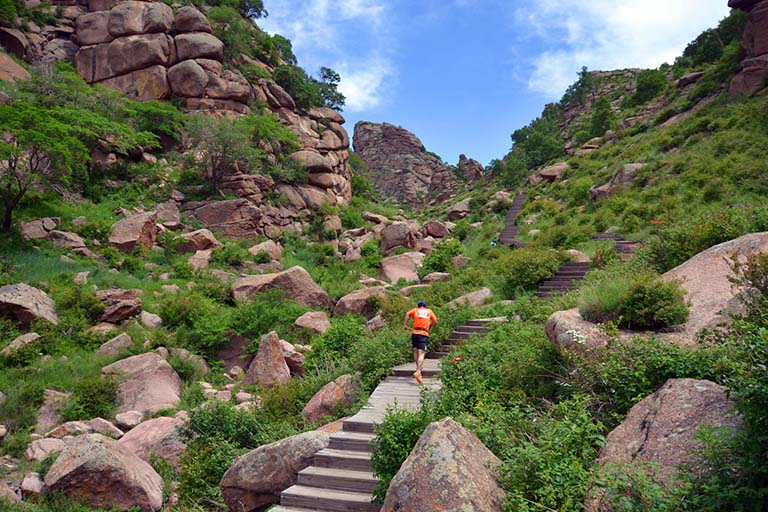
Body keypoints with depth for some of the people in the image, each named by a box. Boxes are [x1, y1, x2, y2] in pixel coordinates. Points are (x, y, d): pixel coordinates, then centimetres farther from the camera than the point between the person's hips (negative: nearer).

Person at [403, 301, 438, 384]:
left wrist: (405, 324, 1)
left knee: (416, 351, 19)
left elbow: (407, 314, -1)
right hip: (424, 334, -1)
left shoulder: (415, 310, 17)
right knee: (421, 353, -11)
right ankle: (418, 372, -26)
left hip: (415, 333, 1)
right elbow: (435, 321, 14)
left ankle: (419, 367, 24)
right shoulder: (429, 311, 19)